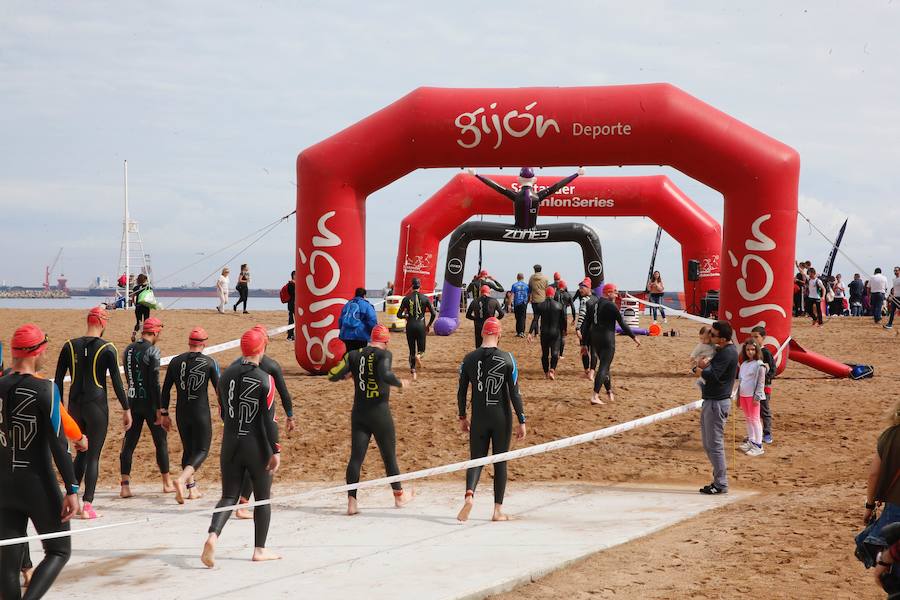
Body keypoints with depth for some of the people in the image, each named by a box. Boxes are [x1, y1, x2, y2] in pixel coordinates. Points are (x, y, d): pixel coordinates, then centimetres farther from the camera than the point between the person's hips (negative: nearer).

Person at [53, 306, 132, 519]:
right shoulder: (107, 349, -7)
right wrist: (126, 409, 0)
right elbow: (116, 382, -7)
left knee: (81, 452, 19)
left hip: (75, 405, 4)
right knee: (93, 456, 0)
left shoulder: (69, 346, 3)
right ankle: (87, 505, -5)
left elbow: (58, 379, 6)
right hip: (97, 406, -4)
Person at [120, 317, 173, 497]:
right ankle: (167, 483, 16)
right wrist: (160, 409, -14)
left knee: (129, 443, 4)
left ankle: (125, 485, -4)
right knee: (161, 442, 8)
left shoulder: (129, 350, 8)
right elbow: (155, 382, -17)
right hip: (149, 402, -5)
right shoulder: (152, 350, -12)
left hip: (132, 401, 5)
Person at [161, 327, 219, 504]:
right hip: (201, 414, -4)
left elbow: (166, 390, 5)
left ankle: (192, 488, 18)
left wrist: (164, 413, 13)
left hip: (181, 414, 4)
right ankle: (181, 479, -23)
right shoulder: (210, 362, -6)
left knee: (188, 449, 18)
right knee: (202, 451, 1)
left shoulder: (176, 361, 3)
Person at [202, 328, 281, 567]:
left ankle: (213, 536, -18)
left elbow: (222, 413, 13)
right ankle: (260, 549, 18)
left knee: (229, 497, 8)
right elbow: (269, 419, -14)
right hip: (258, 448, -4)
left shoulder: (226, 376, 2)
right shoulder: (265, 380, -12)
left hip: (231, 446, 4)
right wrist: (276, 450, -11)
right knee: (263, 498, 13)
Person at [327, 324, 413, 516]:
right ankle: (399, 495, 28)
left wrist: (348, 374, 21)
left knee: (356, 457, 2)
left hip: (358, 413, 4)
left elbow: (333, 375, 2)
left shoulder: (354, 355, 4)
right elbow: (385, 375, -28)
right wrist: (400, 383, -10)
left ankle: (351, 501, -7)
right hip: (380, 412, -4)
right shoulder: (384, 354, -9)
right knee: (389, 455, 12)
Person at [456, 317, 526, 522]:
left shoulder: (469, 359, -1)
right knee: (500, 462, 9)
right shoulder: (507, 359, -7)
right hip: (502, 419, -1)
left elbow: (461, 391, 4)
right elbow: (515, 393, -8)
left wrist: (462, 417, 16)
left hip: (479, 419, 1)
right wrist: (522, 421, -2)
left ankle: (469, 494, -20)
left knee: (476, 459, 8)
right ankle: (498, 510, 10)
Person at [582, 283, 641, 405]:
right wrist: (634, 337, -1)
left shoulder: (593, 305, 11)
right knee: (603, 367, -7)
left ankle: (609, 392, 33)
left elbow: (585, 324, 11)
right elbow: (622, 323, -10)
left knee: (604, 365, 21)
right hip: (607, 339, -8)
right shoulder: (611, 306, -11)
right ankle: (595, 396, -16)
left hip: (594, 339, 8)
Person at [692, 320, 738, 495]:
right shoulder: (721, 350, 16)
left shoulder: (728, 353, -17)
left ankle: (721, 484, -2)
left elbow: (712, 375, -27)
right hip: (710, 401, 11)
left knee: (715, 444, -7)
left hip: (717, 403, -11)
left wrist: (698, 369, -7)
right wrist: (703, 365, -5)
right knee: (708, 444, 15)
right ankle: (719, 480, 21)